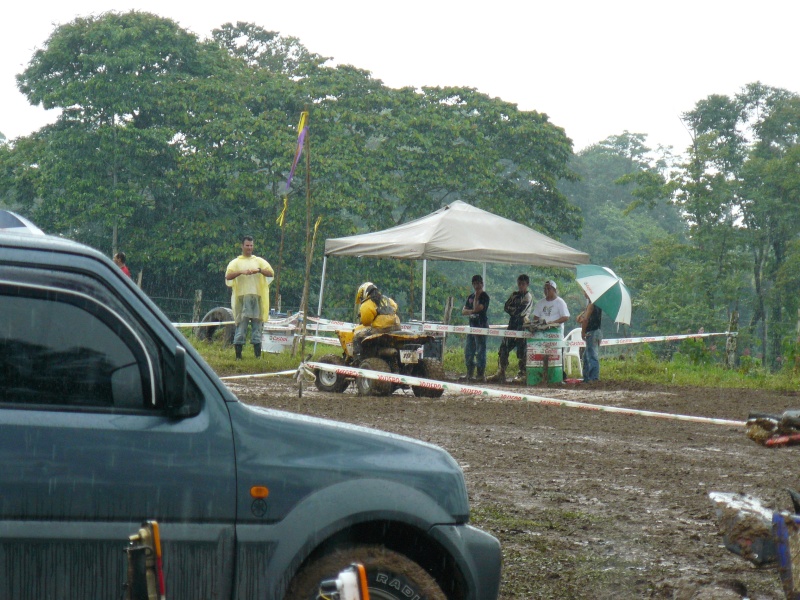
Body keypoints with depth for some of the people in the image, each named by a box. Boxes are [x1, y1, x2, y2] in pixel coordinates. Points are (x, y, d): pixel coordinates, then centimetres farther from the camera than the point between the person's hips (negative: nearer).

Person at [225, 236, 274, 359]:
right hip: (241, 297, -2)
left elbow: (271, 273, 4)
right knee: (241, 324, -4)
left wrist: (259, 270, -15)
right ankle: (238, 355, -3)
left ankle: (258, 354, 4)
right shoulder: (236, 262, 11)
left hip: (257, 297, 2)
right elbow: (228, 276, -4)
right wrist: (241, 272, -20)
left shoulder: (259, 261, 16)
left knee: (257, 324, 2)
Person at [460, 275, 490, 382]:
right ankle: (469, 374, 19)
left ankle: (481, 374, -7)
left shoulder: (484, 296, -5)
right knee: (468, 351, 11)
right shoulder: (470, 297, 17)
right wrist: (471, 311, -8)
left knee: (480, 351, -9)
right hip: (472, 326, 8)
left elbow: (477, 308, -18)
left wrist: (476, 296, -9)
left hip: (481, 326, -8)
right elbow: (463, 311, 11)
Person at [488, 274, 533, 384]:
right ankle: (500, 373, 7)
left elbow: (521, 311, -13)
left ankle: (522, 375, -2)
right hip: (512, 324, 7)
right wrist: (516, 310, -7)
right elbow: (506, 307, 7)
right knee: (504, 348, 3)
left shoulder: (528, 296, -2)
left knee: (521, 350, -6)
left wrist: (512, 309, 0)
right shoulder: (514, 294, 18)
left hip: (521, 325, -7)